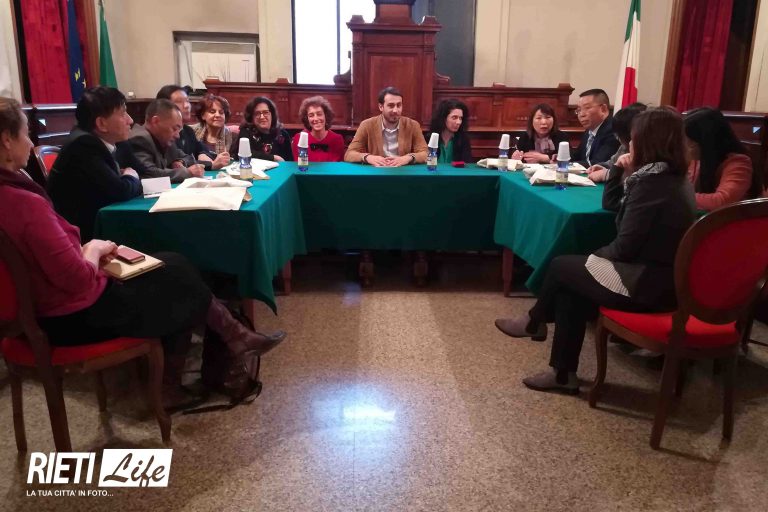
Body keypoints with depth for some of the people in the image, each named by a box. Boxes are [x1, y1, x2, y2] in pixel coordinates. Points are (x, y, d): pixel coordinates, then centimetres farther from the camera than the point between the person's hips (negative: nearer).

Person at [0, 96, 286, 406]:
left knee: (171, 266, 16)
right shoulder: (25, 203, -30)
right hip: (77, 316, -9)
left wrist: (85, 250, 1)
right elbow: (78, 280, -28)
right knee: (179, 276, 10)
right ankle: (233, 340, 30)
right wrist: (94, 250, -10)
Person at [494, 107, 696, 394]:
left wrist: (596, 255, -2)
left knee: (561, 267, 5)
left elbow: (625, 247, -19)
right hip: (666, 277, 9)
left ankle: (533, 323, 32)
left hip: (646, 282, -9)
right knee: (570, 285, 12)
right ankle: (563, 373, 15)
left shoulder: (650, 181, -19)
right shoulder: (676, 179, 11)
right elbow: (610, 206, 22)